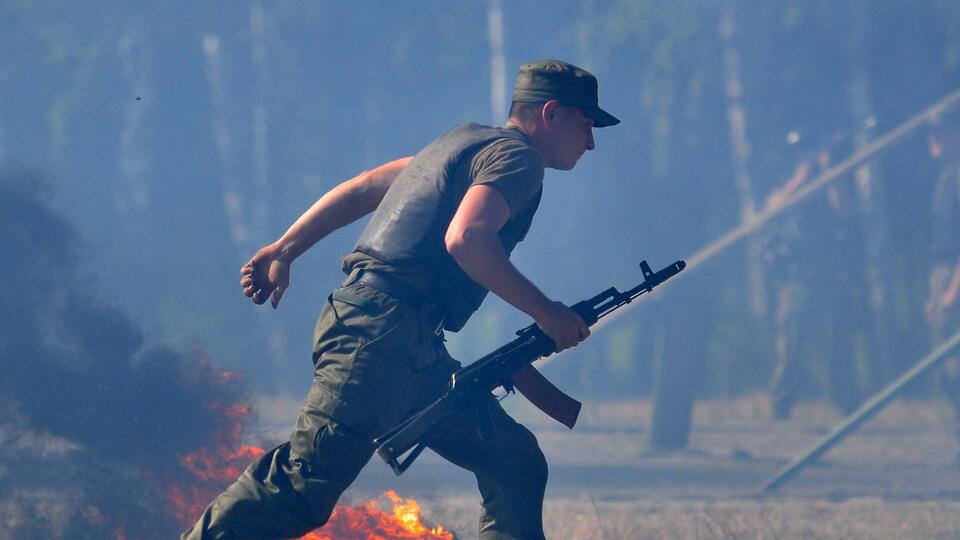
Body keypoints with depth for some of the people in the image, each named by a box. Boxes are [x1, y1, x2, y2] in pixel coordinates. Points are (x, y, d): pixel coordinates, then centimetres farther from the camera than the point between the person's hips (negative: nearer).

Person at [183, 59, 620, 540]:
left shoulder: (467, 142, 25)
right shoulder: (518, 156, -4)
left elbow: (362, 188, 25)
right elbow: (464, 238, -21)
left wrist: (283, 250, 24)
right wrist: (545, 312, -13)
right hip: (382, 332, -10)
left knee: (516, 464, 7)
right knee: (304, 485, -14)